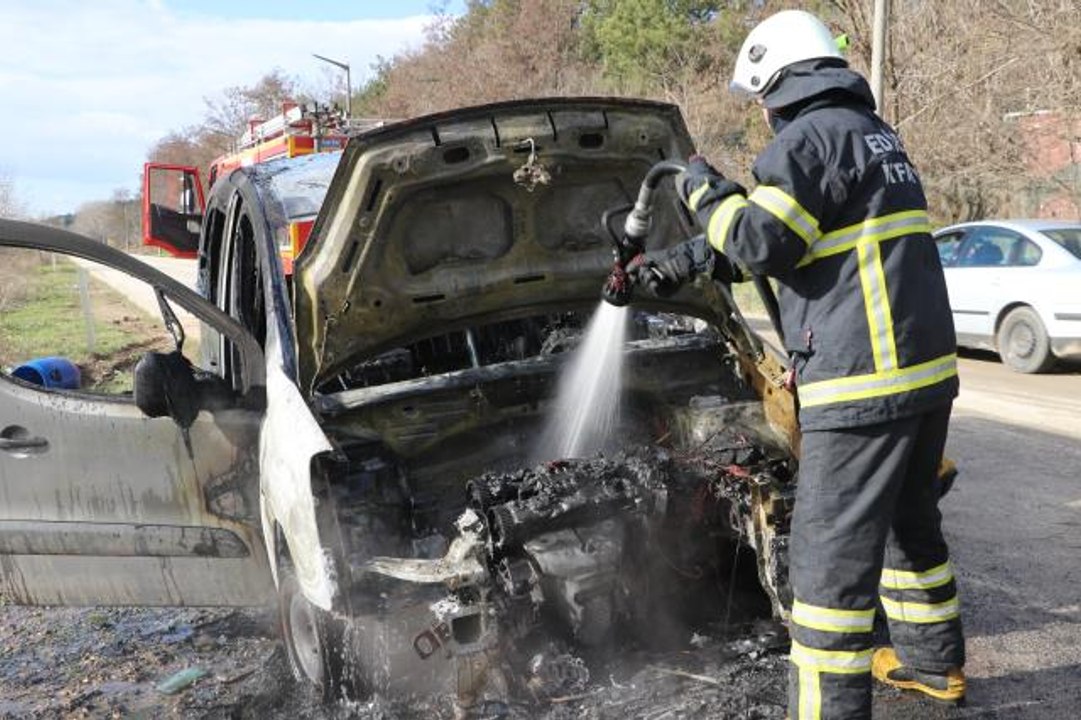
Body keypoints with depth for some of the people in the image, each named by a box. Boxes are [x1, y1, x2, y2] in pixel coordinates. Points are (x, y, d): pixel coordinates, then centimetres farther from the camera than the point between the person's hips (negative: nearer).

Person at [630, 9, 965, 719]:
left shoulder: (813, 136, -10)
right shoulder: (875, 133, 22)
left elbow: (757, 241, -19)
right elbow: (788, 239, 25)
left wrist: (704, 189, 0)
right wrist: (682, 263, 24)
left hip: (864, 380, -10)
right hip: (927, 367, 10)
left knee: (833, 552, -5)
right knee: (911, 519, 24)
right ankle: (933, 659, 40)